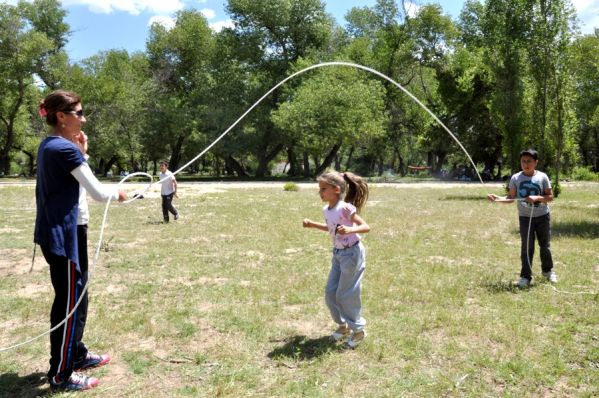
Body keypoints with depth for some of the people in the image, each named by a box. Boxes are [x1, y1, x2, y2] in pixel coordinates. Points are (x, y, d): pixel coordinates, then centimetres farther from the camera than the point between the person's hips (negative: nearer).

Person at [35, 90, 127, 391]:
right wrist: (118, 194, 2)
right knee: (70, 303, 0)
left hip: (55, 232, 10)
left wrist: (80, 150, 9)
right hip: (63, 235, -10)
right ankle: (60, 375, 12)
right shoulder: (66, 149, -18)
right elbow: (97, 192, -18)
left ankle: (76, 354, 35)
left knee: (72, 298, 20)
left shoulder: (48, 146, 11)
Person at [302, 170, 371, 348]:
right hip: (338, 253, 8)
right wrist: (313, 224, 16)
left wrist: (350, 229, -39)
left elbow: (366, 227, -22)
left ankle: (359, 330, 18)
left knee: (345, 294, -2)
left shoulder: (345, 208, -22)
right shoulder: (327, 210, 2)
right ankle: (343, 325, 31)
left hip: (352, 253, -8)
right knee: (330, 293, 12)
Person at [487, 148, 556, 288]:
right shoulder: (516, 178, -6)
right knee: (526, 247, 1)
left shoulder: (542, 177, -6)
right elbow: (511, 197, -5)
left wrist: (537, 198, -23)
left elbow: (550, 196, -5)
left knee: (545, 245, 16)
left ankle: (548, 271, 35)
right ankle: (526, 276, 8)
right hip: (525, 218, -1)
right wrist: (498, 199, -23)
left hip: (542, 216, 1)